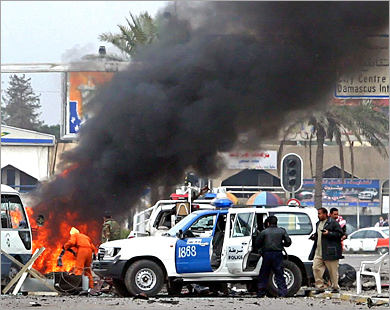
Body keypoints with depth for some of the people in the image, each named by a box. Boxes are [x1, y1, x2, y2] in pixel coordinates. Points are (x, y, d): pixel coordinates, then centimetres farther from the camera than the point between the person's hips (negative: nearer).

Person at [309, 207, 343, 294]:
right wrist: (314, 236, 11)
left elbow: (339, 234, -11)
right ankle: (320, 287, 8)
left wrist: (329, 233, -19)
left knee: (333, 271, 1)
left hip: (329, 252, -7)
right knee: (316, 268, 0)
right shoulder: (318, 223, 18)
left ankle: (335, 287, 12)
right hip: (318, 252, 7)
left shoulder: (333, 223, -6)